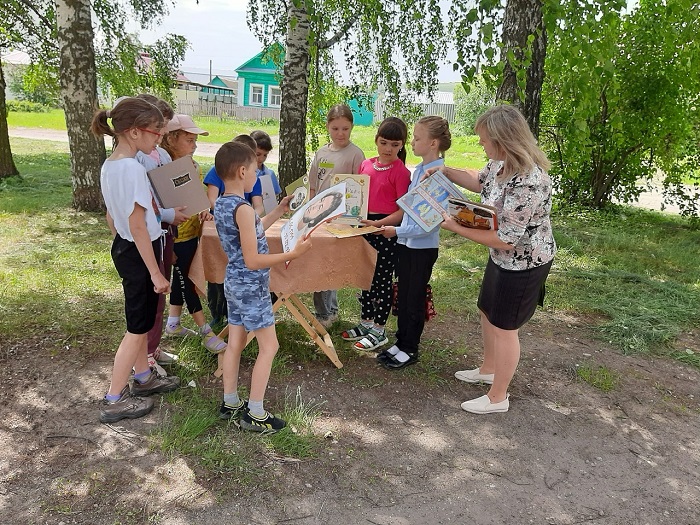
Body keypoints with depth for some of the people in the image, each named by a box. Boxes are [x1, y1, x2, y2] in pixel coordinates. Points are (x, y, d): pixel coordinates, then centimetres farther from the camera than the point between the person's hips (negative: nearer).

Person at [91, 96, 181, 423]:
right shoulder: (134, 169, -24)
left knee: (142, 320, 22)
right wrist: (156, 274, -19)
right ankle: (114, 401, 14)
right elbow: (138, 227, -24)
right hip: (140, 252, -9)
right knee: (138, 328, 3)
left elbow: (111, 216, 13)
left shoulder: (109, 166, 5)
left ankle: (143, 378, 38)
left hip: (123, 248, 9)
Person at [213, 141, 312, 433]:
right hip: (252, 287, -9)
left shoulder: (221, 204, 5)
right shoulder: (243, 208, -24)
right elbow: (253, 261, -24)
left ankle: (230, 404, 28)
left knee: (235, 343, 17)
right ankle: (254, 414, 10)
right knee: (269, 346, 3)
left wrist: (280, 210, 18)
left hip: (234, 283, 9)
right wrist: (292, 254, -22)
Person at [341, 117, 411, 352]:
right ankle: (366, 322, 32)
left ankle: (379, 331, 18)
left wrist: (378, 223, -24)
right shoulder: (366, 165, 6)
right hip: (365, 228, 6)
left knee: (382, 280, 4)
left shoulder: (401, 171, -12)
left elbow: (403, 211, -15)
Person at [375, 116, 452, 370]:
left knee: (415, 299, 7)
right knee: (403, 295, 17)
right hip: (405, 243, 8)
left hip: (423, 246, -7)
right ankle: (401, 342, 31)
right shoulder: (418, 170, 5)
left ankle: (410, 349, 23)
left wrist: (398, 231, -18)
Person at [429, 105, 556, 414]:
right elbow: (480, 182, 17)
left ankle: (497, 398, 26)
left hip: (523, 264, -9)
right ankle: (488, 370, 48)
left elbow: (505, 239, -30)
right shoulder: (502, 163, -5)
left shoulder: (528, 183, -35)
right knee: (487, 312, 24)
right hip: (502, 257, 9)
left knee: (504, 328, 6)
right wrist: (446, 172, 5)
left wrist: (457, 229, -23)